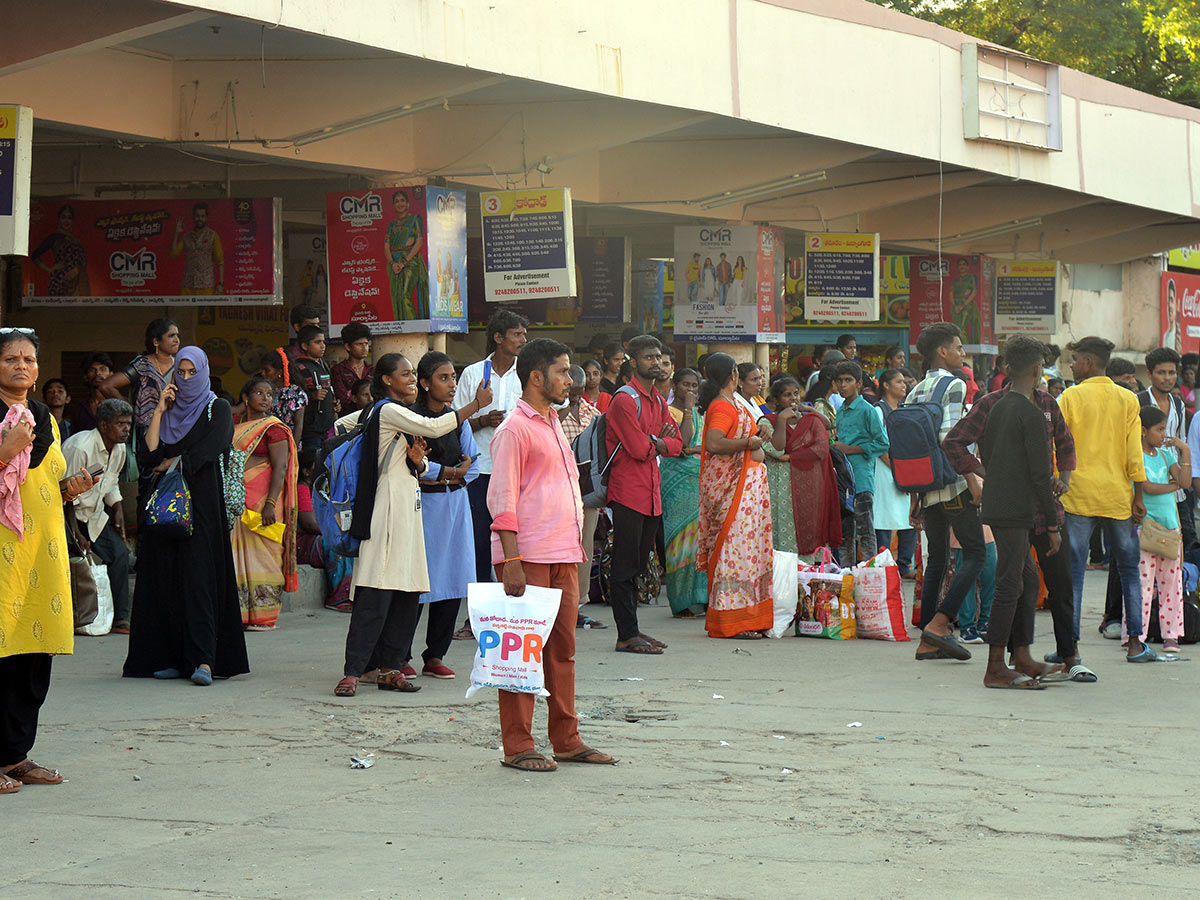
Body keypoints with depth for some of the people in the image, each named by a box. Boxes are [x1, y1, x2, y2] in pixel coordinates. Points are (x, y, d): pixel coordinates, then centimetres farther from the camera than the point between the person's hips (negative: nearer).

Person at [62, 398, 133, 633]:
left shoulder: (119, 449, 3)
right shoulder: (80, 448, -24)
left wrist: (118, 508, 5)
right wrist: (76, 534, -23)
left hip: (94, 513, 7)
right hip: (69, 514, -7)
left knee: (119, 554, -7)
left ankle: (119, 619, -3)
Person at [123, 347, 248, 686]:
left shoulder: (217, 409, 5)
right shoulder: (168, 412, 18)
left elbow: (209, 449, -9)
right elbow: (149, 453, 4)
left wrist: (171, 463, -3)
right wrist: (159, 411, 1)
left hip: (202, 501, -5)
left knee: (198, 575, -13)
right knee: (166, 577, -1)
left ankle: (203, 659, -21)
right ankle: (173, 657, 2)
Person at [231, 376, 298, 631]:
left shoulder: (273, 428, -4)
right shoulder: (236, 428, 17)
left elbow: (280, 468, -12)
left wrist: (270, 503, -22)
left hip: (262, 502, -7)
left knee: (261, 555, -5)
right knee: (238, 557, 4)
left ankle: (264, 616, -2)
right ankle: (244, 613, 8)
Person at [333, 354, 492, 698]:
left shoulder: (400, 413, 21)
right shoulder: (389, 411, -9)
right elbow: (433, 427, -18)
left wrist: (417, 460, 1)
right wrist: (477, 404, -12)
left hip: (407, 509, 10)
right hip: (388, 509, -10)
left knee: (407, 593, 6)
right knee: (375, 595, -13)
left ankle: (390, 668, 9)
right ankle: (352, 672, -15)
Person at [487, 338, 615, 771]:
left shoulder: (554, 425, 19)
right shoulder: (514, 429, -8)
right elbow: (501, 500, -13)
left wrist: (577, 548, 19)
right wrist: (511, 560, -19)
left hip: (563, 555, 8)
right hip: (527, 556, -8)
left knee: (563, 648, 11)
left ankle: (566, 739, 17)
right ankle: (517, 747, 0)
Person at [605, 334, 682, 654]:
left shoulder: (659, 401, 16)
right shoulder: (625, 400, -12)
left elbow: (676, 444, 12)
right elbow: (639, 449, -18)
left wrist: (654, 442, -6)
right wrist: (657, 441, 1)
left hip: (652, 493, 9)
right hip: (628, 492, -9)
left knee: (637, 565, 12)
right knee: (626, 567, -5)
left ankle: (631, 629, 18)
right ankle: (627, 636, -5)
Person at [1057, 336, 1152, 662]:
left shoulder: (1070, 397, -3)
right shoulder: (1128, 399, 4)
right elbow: (1134, 453, 1)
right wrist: (1138, 497, 4)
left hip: (1078, 496, -2)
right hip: (1117, 497, 2)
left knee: (1073, 572, 1)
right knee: (1129, 570, 12)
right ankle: (1135, 643, 9)